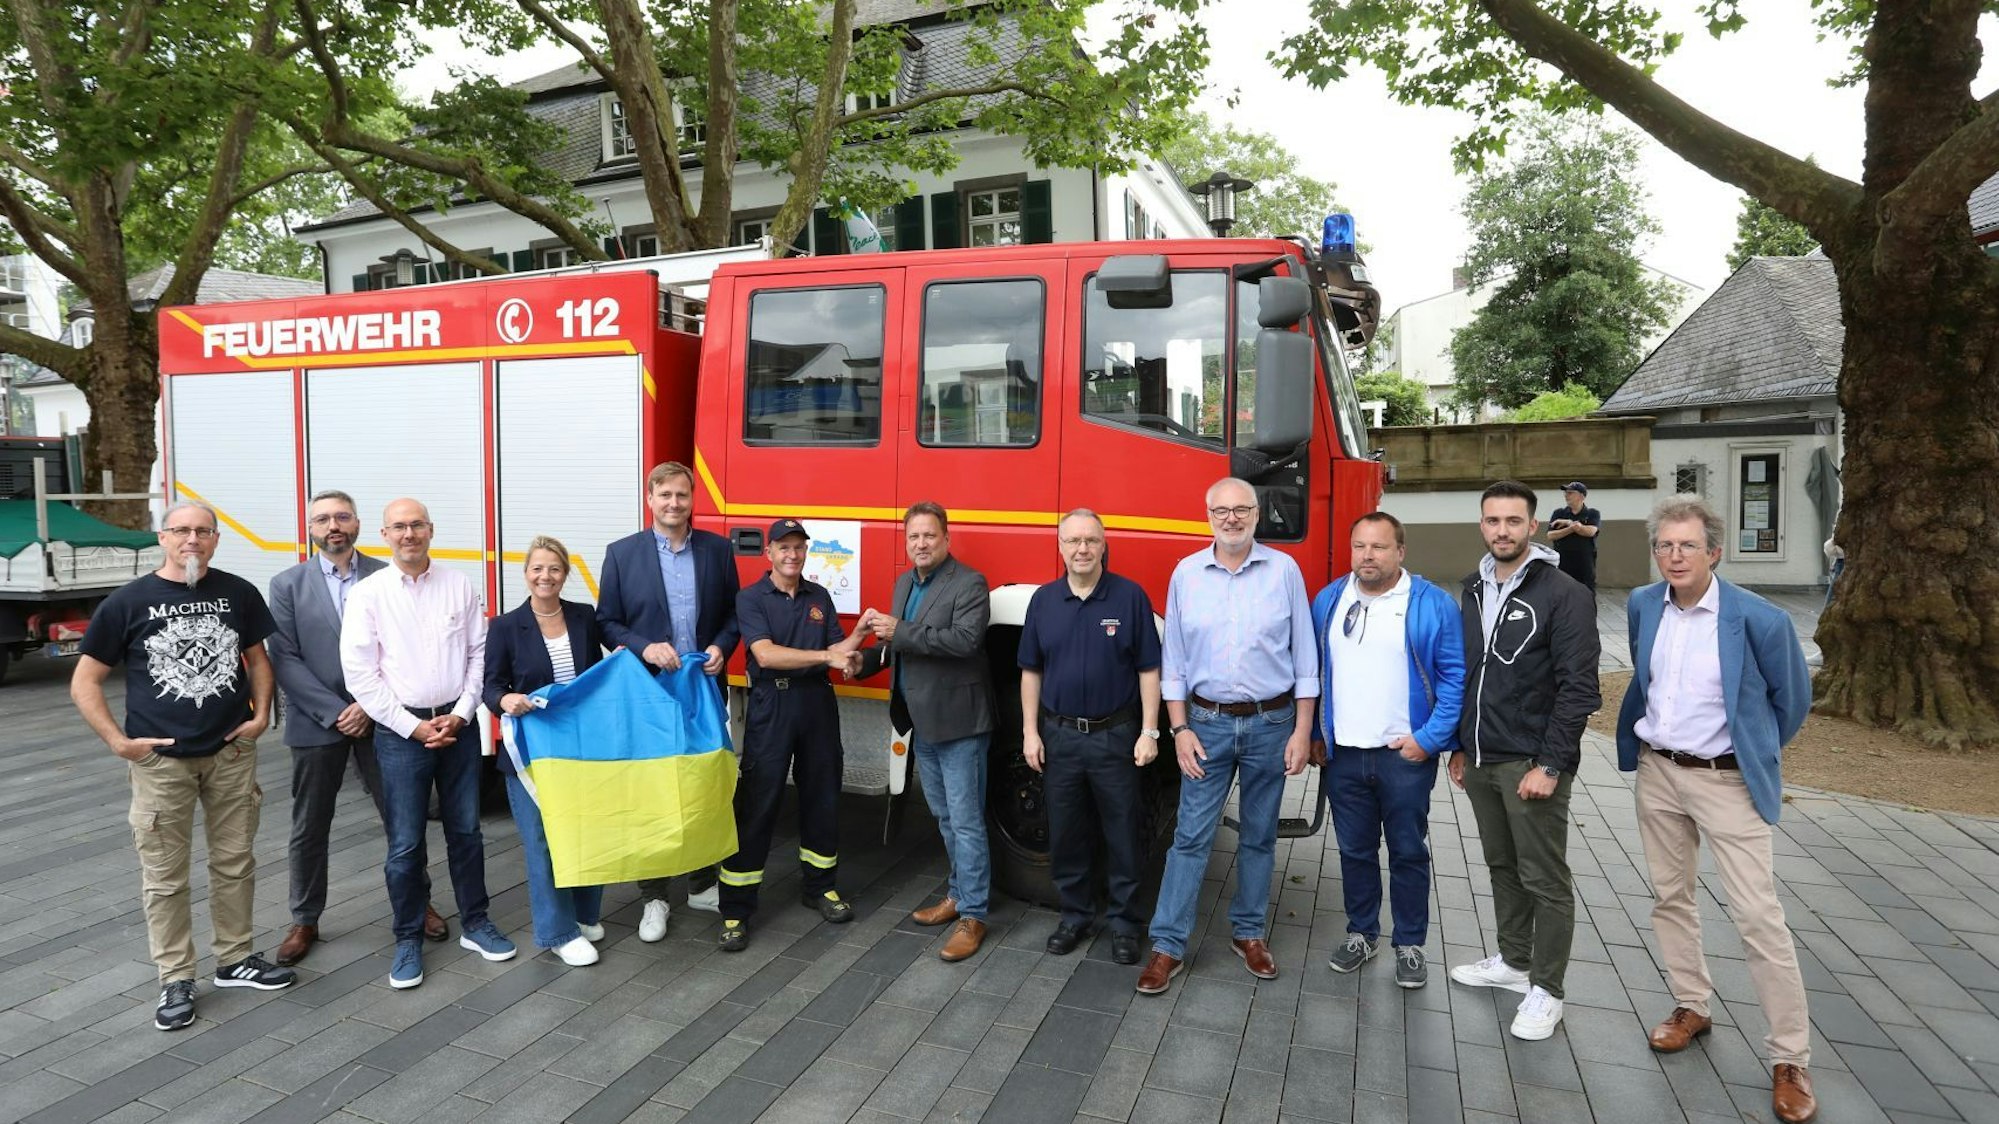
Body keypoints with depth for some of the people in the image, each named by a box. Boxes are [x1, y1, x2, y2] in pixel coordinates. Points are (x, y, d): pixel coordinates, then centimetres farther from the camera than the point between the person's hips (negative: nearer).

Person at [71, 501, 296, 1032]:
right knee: (164, 875, 6)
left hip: (231, 752, 2)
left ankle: (236, 960, 28)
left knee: (235, 861, 12)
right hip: (160, 758, -2)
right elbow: (85, 682, 1)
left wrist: (261, 713, 0)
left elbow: (257, 656, 13)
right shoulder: (128, 602, -5)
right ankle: (176, 980, 19)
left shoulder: (238, 593, 1)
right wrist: (119, 741, -8)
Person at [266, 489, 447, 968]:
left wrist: (368, 705, -12)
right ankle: (305, 921, 27)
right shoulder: (287, 585, 0)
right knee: (309, 828, 11)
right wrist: (336, 712, -13)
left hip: (378, 718, 0)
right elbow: (285, 659, -6)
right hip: (316, 723, 0)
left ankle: (418, 902, 26)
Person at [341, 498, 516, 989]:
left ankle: (474, 924, 26)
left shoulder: (459, 585, 1)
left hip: (457, 724, 2)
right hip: (400, 730, -2)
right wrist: (412, 727, -10)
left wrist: (461, 714, -5)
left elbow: (479, 653, 4)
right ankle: (408, 940, 19)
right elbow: (360, 673, -7)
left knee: (466, 831, 12)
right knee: (406, 843, 3)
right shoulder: (368, 593, -5)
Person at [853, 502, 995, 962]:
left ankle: (972, 916, 8)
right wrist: (866, 660, 2)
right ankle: (959, 894, 34)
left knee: (965, 821, -1)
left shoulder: (969, 583, -13)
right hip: (921, 723, 8)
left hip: (958, 722, -8)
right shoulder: (904, 583, 12)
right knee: (944, 817, 19)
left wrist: (900, 630, -26)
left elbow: (965, 638, -27)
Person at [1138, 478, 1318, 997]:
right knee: (1191, 836, 1)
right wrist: (1179, 729, -3)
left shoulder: (1284, 570, -2)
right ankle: (1168, 945, 9)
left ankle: (1249, 932, 29)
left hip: (1271, 723, 0)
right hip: (1207, 723, 0)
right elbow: (1174, 658, 2)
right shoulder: (1186, 573, 0)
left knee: (1259, 836, 12)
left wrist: (1302, 730, -4)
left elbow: (1304, 656, -1)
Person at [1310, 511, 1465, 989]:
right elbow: (1314, 671, 11)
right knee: (1354, 850, 14)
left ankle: (1410, 945, 24)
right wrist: (1315, 734, 8)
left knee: (1409, 852, 9)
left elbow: (1454, 676, -7)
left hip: (1406, 755, -3)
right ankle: (1361, 933, 30)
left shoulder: (1432, 604, -6)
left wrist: (1430, 738, -13)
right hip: (1344, 754, 3)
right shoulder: (1328, 601, 5)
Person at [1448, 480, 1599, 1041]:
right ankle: (1513, 961, 33)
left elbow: (1578, 688, -15)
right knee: (1502, 867, 18)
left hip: (1531, 763, -7)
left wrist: (1550, 765, -18)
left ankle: (1546, 990, 16)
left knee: (1545, 879, 4)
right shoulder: (1474, 590, 10)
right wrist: (1461, 747, 15)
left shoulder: (1564, 594, -12)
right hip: (1481, 761, 7)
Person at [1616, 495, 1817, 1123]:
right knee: (1670, 897, 15)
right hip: (1656, 771, 5)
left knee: (1758, 917, -3)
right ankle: (1692, 1007, 34)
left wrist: (1754, 753, 10)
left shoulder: (1758, 619, -17)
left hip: (1727, 779, -5)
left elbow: (1792, 698, 0)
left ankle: (1790, 1060, 9)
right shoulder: (1642, 606, -2)